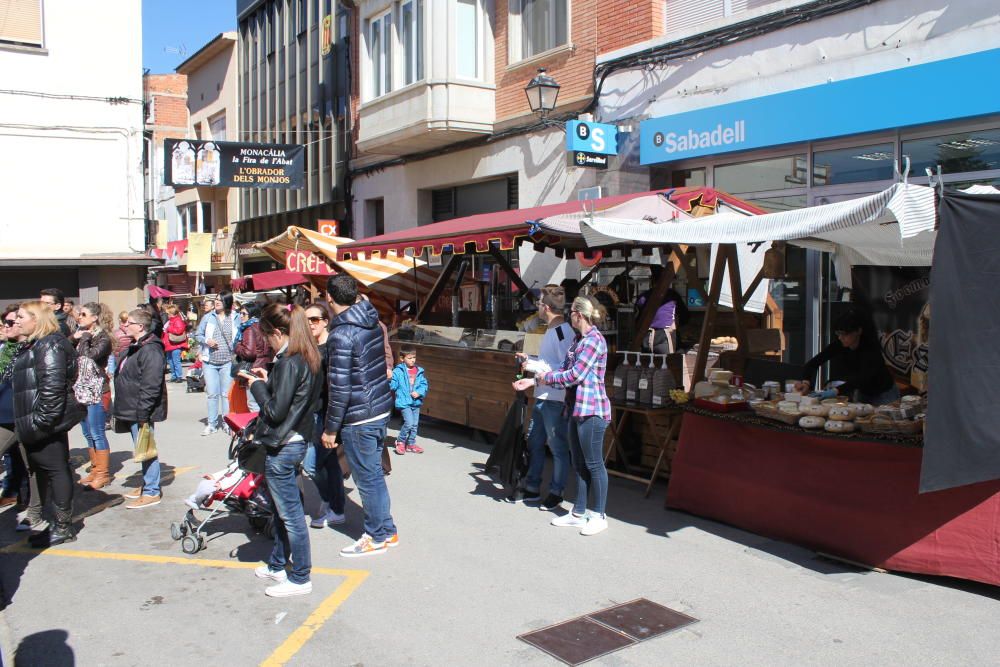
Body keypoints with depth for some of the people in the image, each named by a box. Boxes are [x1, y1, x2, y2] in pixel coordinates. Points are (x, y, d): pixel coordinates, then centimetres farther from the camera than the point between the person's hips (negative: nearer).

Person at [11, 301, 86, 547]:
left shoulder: (50, 345, -15)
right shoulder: (36, 345, 18)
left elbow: (52, 386, -23)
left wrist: (42, 419, -23)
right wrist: (26, 423, 22)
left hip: (48, 423, -10)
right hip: (38, 424, 10)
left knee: (55, 470, -3)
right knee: (49, 470, 14)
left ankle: (63, 527, 5)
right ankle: (60, 524, 22)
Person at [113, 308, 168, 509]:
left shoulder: (151, 350, -20)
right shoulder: (136, 347, 15)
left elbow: (150, 386, -25)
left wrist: (143, 414, -25)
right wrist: (130, 411, 22)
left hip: (142, 411, -10)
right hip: (133, 410, 11)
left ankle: (151, 492, 5)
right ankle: (147, 485, 30)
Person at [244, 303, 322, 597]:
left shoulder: (288, 363, -22)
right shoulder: (308, 358, 7)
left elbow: (275, 411, -22)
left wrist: (257, 385, -8)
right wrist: (268, 380, 7)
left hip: (282, 448, -10)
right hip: (298, 440, 10)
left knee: (290, 513, 1)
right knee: (282, 509, 21)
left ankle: (300, 578, 12)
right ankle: (278, 565, 36)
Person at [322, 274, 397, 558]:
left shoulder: (341, 334, -20)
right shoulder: (371, 322, 6)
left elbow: (339, 387, -21)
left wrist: (330, 428, -13)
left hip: (358, 417, -9)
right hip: (381, 407, 9)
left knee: (367, 477, 5)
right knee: (374, 473, 19)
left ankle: (378, 536, 18)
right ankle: (386, 530, 29)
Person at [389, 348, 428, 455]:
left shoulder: (419, 371, 5)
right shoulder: (398, 371, -7)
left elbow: (424, 384, 6)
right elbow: (393, 386, -8)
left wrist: (419, 392, -11)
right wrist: (389, 380, -28)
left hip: (416, 402, 5)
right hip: (404, 402, -5)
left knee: (415, 424, 12)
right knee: (409, 423, -15)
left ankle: (411, 443, 28)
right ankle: (400, 442, 6)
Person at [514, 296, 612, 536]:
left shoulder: (594, 340, -15)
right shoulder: (578, 341, 15)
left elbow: (576, 375, -19)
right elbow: (564, 371, 14)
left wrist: (546, 378, -6)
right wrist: (533, 381, 9)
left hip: (591, 410, -10)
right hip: (578, 409, 10)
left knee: (594, 463, -1)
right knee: (579, 463, 14)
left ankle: (598, 516, 9)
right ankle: (579, 513, 23)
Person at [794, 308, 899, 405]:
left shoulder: (871, 349, -32)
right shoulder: (839, 345, -18)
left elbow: (862, 378, -45)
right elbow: (814, 362, -19)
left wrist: (836, 391, -58)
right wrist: (806, 382, -38)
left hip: (884, 394, -5)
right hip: (862, 393, 5)